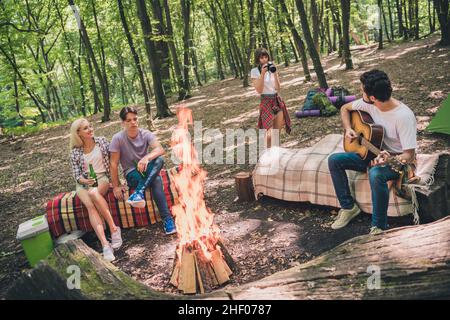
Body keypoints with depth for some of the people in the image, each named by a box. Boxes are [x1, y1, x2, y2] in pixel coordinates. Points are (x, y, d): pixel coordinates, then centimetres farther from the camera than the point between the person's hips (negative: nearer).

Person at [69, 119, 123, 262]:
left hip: (102, 178, -1)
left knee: (94, 193, -37)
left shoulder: (102, 141, 4)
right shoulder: (75, 152, 4)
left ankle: (113, 227, -30)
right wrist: (85, 180, -18)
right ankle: (105, 244, -42)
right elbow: (76, 175, 4)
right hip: (84, 183, 1)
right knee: (90, 206, -30)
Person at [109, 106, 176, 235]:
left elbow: (160, 149, -24)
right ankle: (167, 218, -34)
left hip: (148, 171, 3)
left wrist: (146, 158, -44)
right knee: (156, 180, -34)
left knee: (159, 160, -34)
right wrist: (116, 186, -12)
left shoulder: (146, 134, -6)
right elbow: (114, 164, -9)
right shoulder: (118, 138, -11)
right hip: (132, 175, -3)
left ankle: (139, 193, -38)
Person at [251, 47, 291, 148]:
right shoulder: (255, 71, -4)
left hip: (277, 100, 5)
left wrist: (275, 73, -10)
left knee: (277, 132, 7)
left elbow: (278, 88, 0)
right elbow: (259, 90, -13)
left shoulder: (271, 68, 6)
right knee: (269, 134, -13)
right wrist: (262, 73, -19)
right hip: (266, 102, -4)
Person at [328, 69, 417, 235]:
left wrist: (388, 160, -46)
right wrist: (348, 129, -6)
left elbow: (409, 155, -26)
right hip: (373, 152, 7)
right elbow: (345, 108, 10)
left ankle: (379, 227, -22)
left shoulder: (404, 116, -28)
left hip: (397, 160, -7)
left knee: (375, 174, -40)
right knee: (334, 160, -7)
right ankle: (349, 207, 3)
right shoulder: (368, 104, -10)